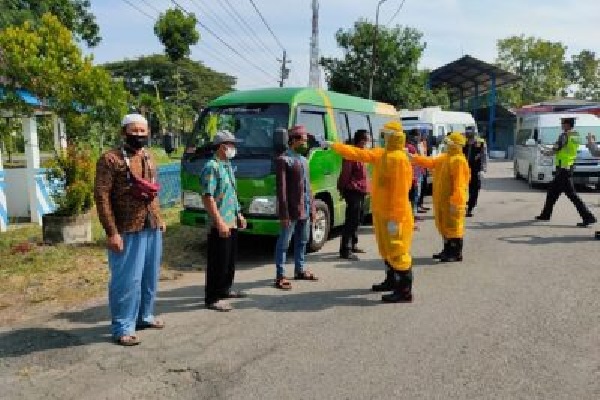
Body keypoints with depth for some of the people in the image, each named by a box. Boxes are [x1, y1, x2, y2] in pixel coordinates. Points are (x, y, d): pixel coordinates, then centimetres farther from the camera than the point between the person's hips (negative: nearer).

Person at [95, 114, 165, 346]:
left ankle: (144, 316, 30)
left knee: (150, 276, 15)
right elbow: (101, 196, -14)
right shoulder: (110, 159, -10)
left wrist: (159, 218, 15)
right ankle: (123, 328, 9)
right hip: (127, 231, -7)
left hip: (152, 228, 7)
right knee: (127, 280, -2)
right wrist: (112, 232, -19)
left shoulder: (149, 158, 13)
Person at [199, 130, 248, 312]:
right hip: (220, 225, -9)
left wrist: (239, 214, 21)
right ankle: (212, 298, 7)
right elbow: (207, 197, -22)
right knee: (218, 262, -3)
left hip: (232, 223, 10)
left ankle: (225, 289, 34)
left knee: (230, 259, 19)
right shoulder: (212, 167, -16)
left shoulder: (228, 166, 14)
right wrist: (219, 222, -25)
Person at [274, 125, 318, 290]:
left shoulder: (304, 160, 16)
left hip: (305, 209, 8)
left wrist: (312, 208, 14)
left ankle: (300, 270, 31)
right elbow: (281, 188, -14)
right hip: (291, 210, -8)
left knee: (302, 241, 17)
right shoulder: (283, 159, -9)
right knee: (284, 243, 0)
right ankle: (280, 276, 6)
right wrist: (284, 213, -18)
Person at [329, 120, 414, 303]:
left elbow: (400, 192, -24)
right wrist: (334, 145, 17)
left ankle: (405, 291, 2)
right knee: (387, 250, 21)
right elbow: (358, 154, 17)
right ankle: (391, 281, 36)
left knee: (398, 252, -5)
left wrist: (394, 218, -25)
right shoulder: (381, 154, 10)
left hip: (394, 216, -10)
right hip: (381, 213, 10)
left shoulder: (398, 159, -20)